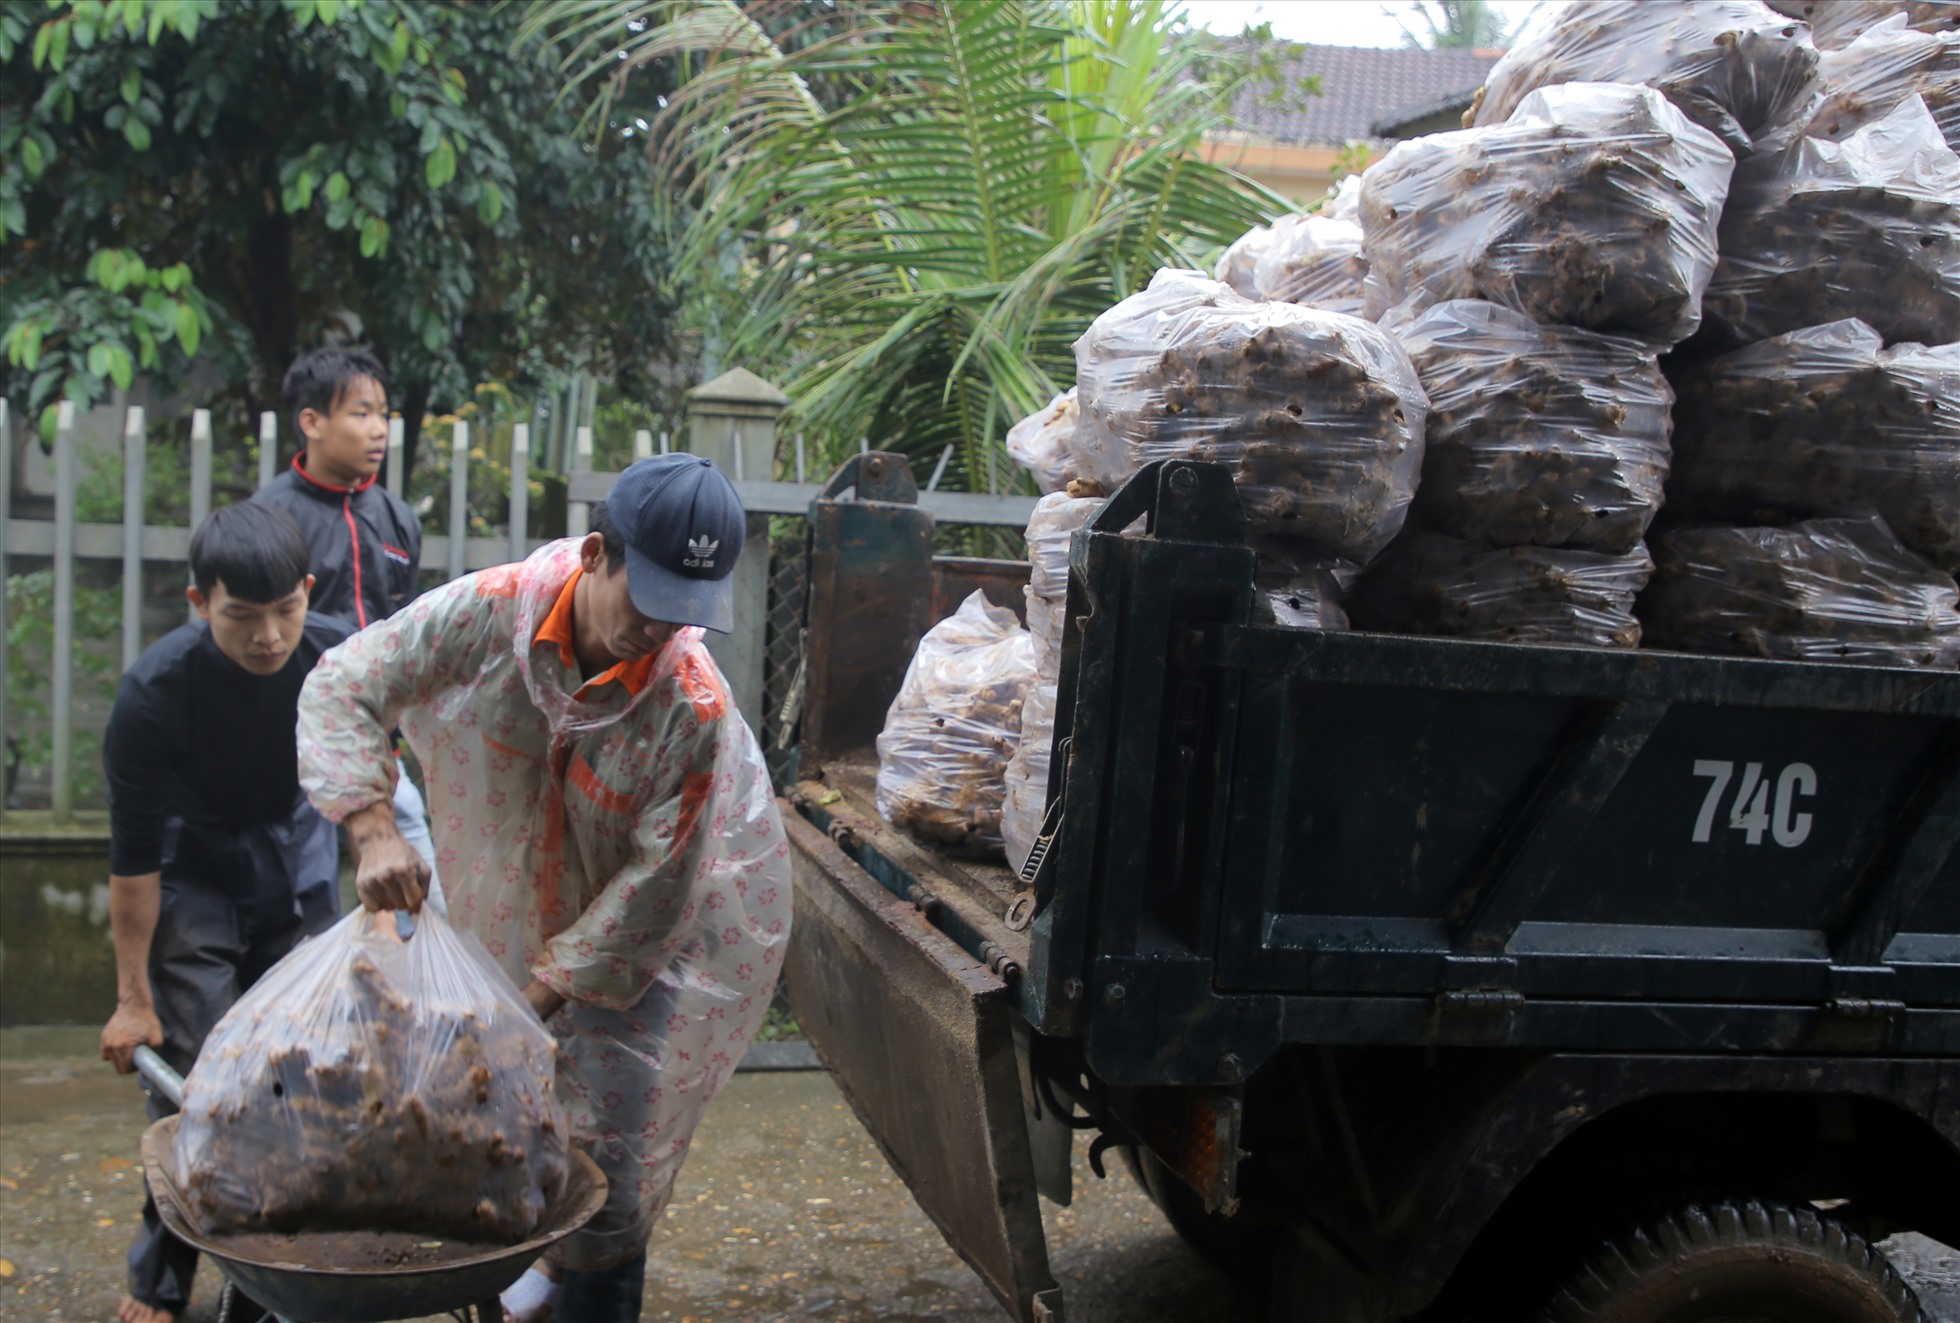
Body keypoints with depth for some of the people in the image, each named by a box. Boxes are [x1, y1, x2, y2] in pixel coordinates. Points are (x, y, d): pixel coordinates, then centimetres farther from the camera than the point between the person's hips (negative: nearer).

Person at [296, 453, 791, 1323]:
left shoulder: (693, 707, -30)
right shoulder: (489, 613, -24)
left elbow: (653, 888, -24)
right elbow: (342, 689, -17)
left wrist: (542, 994, -23)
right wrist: (373, 828, -31)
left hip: (647, 939, -3)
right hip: (520, 908, 4)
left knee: (607, 1145, -4)